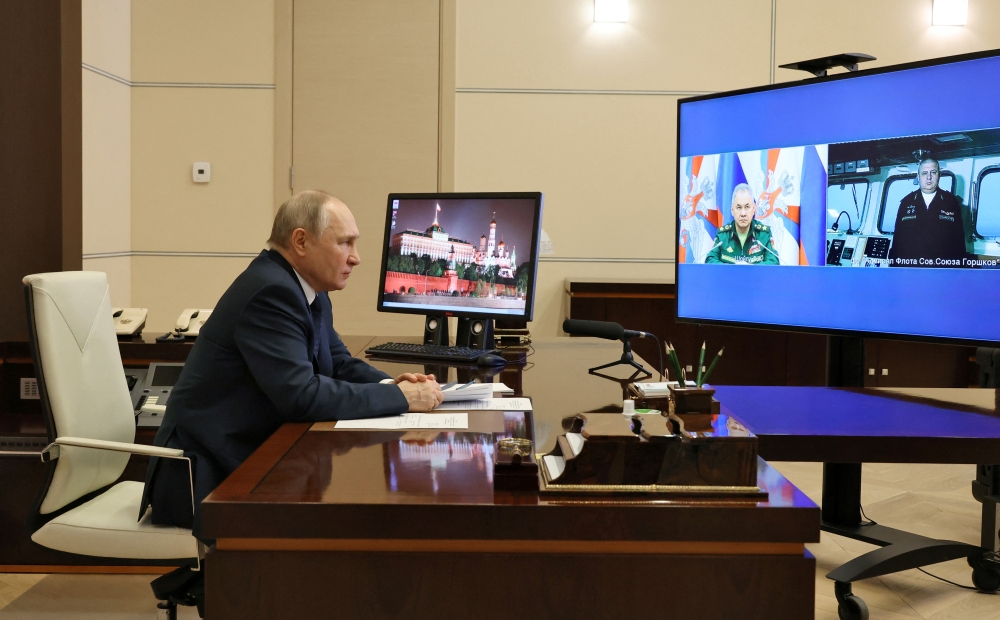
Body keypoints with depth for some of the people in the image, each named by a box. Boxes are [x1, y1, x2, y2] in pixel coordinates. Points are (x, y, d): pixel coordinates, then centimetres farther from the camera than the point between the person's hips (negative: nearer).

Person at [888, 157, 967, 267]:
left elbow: (959, 239, 5)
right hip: (909, 265, 1)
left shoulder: (951, 202, 6)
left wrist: (959, 265, -2)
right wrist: (894, 265, 3)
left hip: (943, 266, -1)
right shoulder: (906, 202, 10)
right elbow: (897, 237, 9)